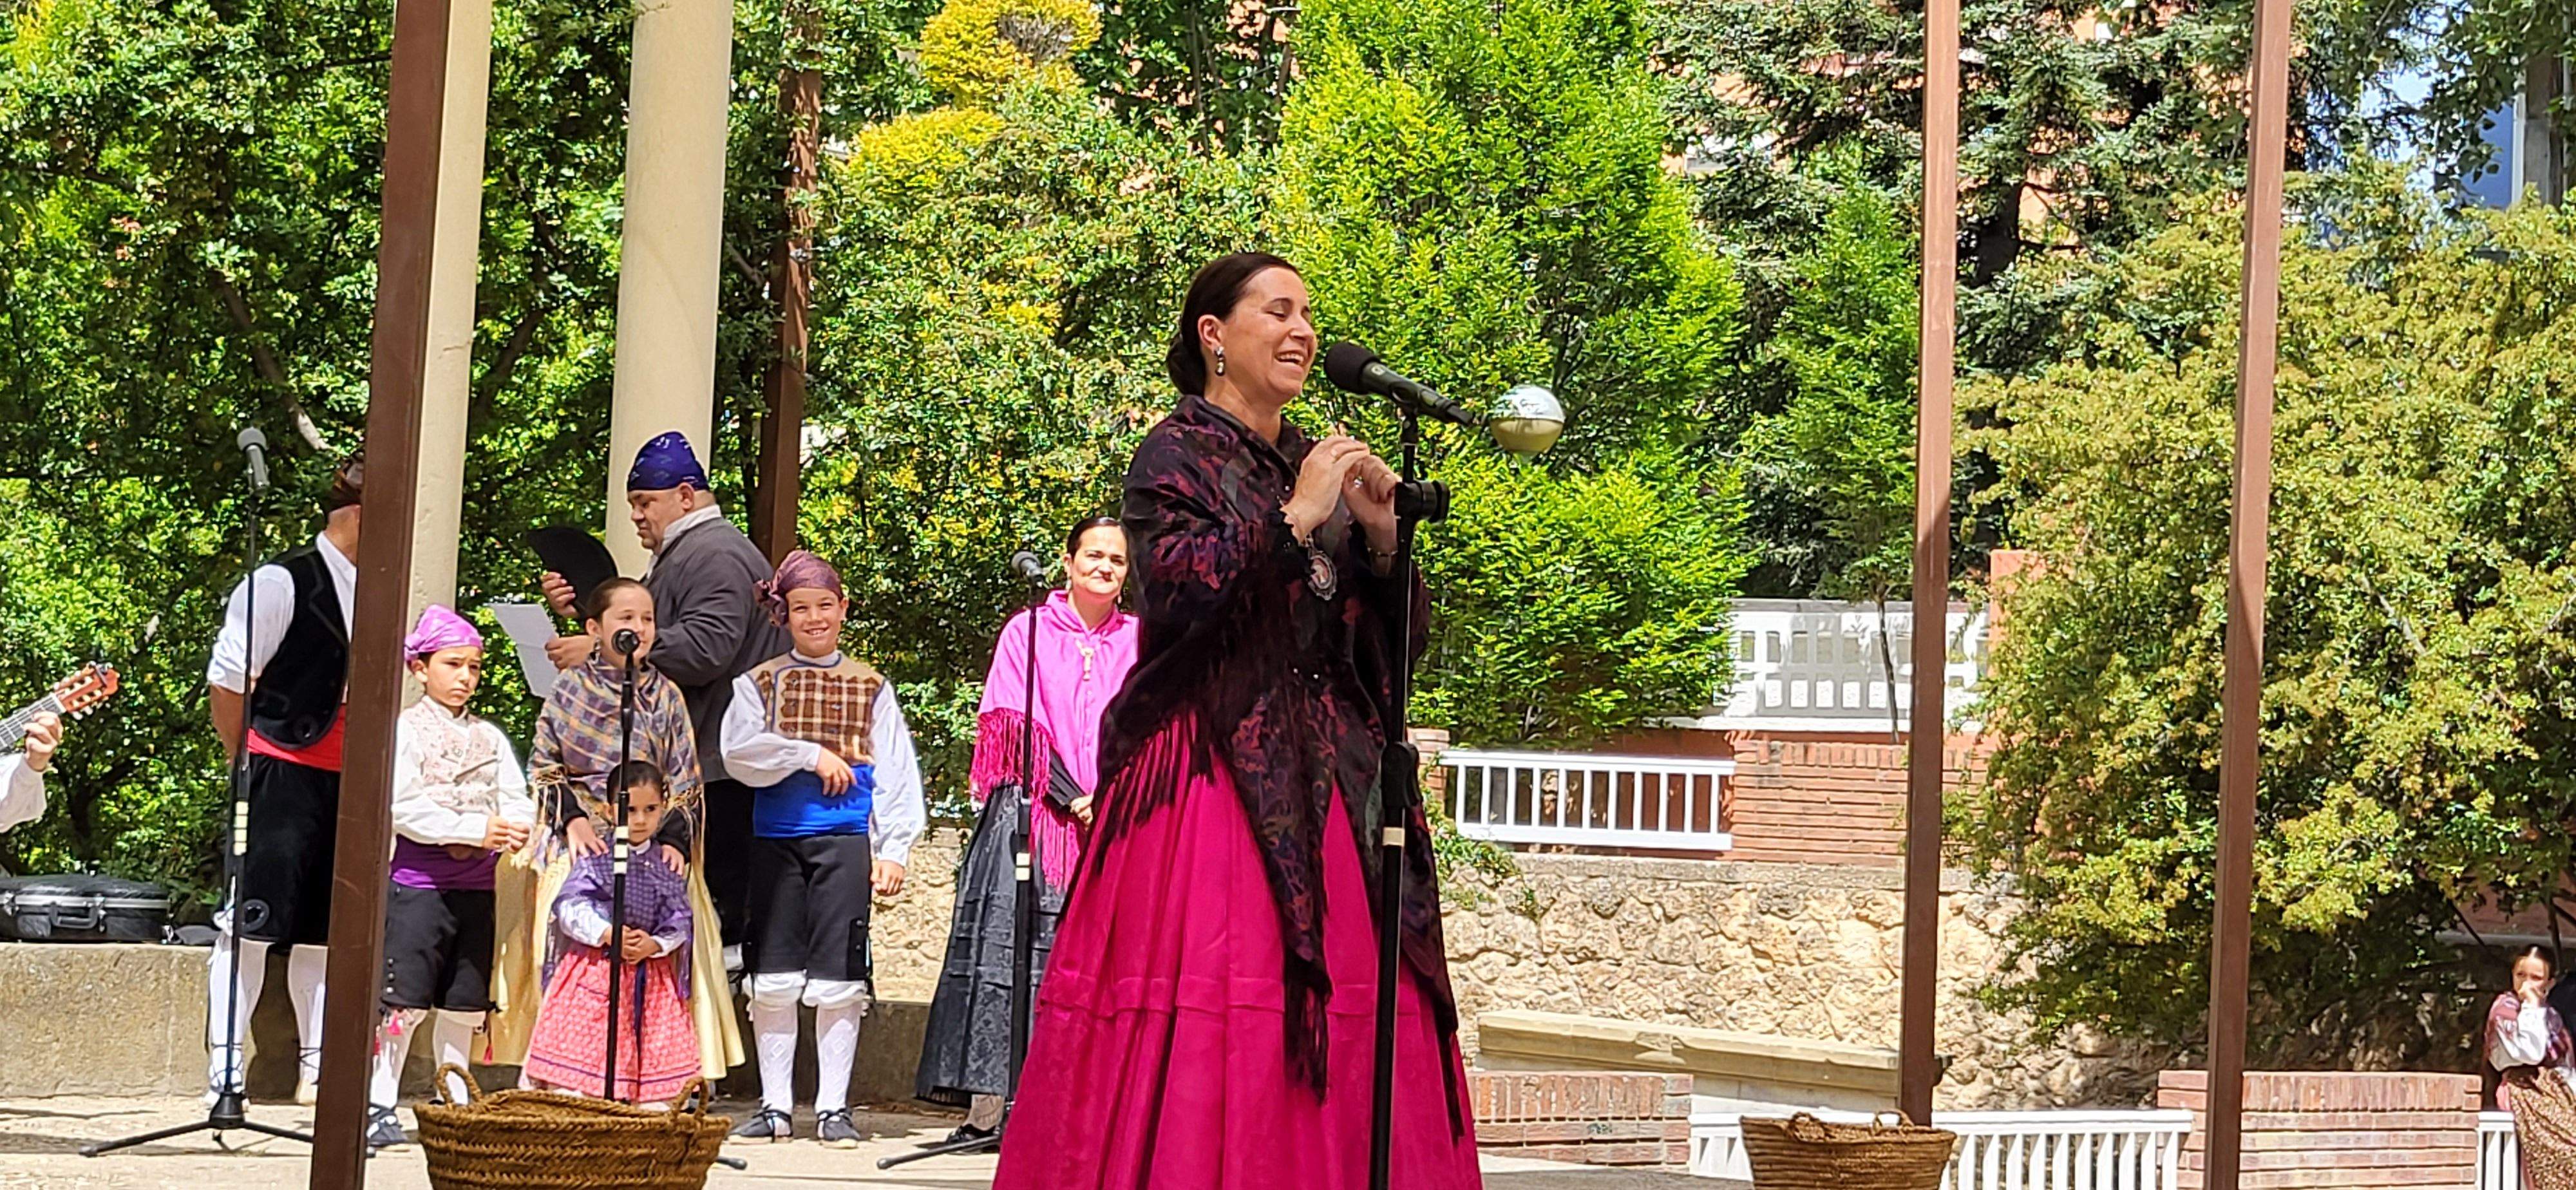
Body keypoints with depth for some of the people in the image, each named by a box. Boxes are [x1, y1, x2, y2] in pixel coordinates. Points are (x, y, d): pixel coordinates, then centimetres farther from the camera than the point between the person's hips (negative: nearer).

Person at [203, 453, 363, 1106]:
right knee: (254, 923, -6)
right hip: (284, 776, -7)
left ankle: (317, 1068, 18)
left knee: (325, 929, 11)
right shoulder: (282, 584, -8)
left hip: (347, 782, 7)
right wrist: (249, 769, -3)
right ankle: (225, 1068, -2)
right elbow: (228, 681, -9)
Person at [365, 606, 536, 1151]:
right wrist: (473, 829, -20)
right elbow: (403, 807, -12)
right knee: (405, 1002, -7)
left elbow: (519, 804, 8)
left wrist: (509, 831, -15)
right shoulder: (405, 730, 0)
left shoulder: (490, 738, 15)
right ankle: (378, 1106, -2)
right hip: (417, 884, -5)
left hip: (476, 887, 5)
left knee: (463, 1004, 8)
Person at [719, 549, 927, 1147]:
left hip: (844, 842, -1)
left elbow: (895, 775, 7)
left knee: (838, 980, -2)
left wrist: (894, 849, -2)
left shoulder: (870, 688, 10)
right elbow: (739, 751, -6)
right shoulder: (760, 683, 10)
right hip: (775, 840, 1)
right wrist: (813, 755, -10)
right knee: (773, 979, 2)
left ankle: (832, 1108, 6)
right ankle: (776, 1107, 10)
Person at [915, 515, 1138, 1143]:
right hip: (1034, 815, -2)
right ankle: (987, 1105, -11)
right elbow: (1018, 726, -1)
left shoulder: (1139, 640, 12)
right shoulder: (1028, 631, 6)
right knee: (1012, 949, -9)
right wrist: (1075, 801, -10)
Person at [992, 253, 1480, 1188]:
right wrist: (1294, 522, -14)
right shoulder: (1179, 453, 2)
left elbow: (1395, 643, 16)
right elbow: (1175, 594, -15)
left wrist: (1380, 535, 0)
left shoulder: (1315, 463, 19)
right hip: (1213, 774, -6)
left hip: (1327, 782, 6)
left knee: (1339, 1005, -3)